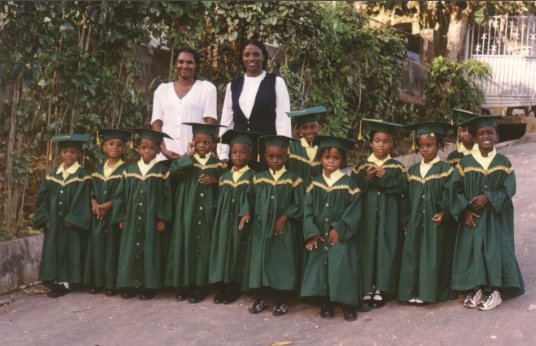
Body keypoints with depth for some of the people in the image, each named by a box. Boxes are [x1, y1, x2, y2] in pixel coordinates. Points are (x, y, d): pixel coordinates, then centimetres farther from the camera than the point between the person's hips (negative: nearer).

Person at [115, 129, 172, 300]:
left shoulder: (162, 171, -2)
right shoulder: (130, 170, 6)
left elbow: (166, 196, -3)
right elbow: (122, 195, 8)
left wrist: (163, 218, -9)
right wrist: (121, 218, 4)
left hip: (152, 220, -3)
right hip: (132, 221, 3)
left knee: (151, 251, 2)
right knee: (130, 251, 5)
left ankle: (149, 286, 10)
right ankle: (130, 285, 14)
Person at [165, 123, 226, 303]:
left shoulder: (217, 163, 6)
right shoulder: (187, 161, 3)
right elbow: (173, 171, -16)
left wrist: (214, 181, -8)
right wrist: (188, 156, -21)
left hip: (207, 213, 0)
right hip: (187, 213, 0)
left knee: (204, 246, 2)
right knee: (185, 245, 3)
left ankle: (200, 286, 11)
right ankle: (183, 283, 13)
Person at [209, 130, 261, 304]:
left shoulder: (252, 175, -4)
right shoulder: (225, 176, 10)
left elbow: (250, 197, -16)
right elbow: (220, 198, 15)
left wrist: (247, 213, -29)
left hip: (240, 222, -4)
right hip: (224, 221, 4)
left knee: (237, 251, 1)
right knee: (222, 248, 4)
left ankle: (234, 288, 10)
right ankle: (221, 287, 12)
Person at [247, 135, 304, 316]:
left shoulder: (293, 179, -3)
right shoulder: (259, 179, 5)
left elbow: (298, 204, -4)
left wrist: (284, 217, -11)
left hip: (284, 229, -3)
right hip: (261, 228, 3)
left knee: (282, 262, 1)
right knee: (260, 260, 6)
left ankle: (281, 300, 12)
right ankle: (260, 298, 18)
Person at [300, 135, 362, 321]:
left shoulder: (348, 183, -3)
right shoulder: (315, 184, 5)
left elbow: (354, 208, -7)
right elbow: (308, 209, 4)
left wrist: (340, 229, -13)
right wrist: (311, 233, -7)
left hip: (340, 236, -3)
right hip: (319, 236, 3)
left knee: (342, 267, -10)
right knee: (320, 265, 2)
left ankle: (348, 304, 0)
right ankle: (325, 303, 13)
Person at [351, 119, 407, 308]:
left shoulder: (397, 167, 6)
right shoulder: (362, 166, 7)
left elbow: (402, 188, -7)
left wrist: (385, 177, -16)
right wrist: (367, 178, -15)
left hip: (389, 216, -1)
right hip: (367, 216, 1)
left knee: (386, 248, -2)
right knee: (367, 248, 0)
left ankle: (381, 288, 5)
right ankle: (367, 287, 7)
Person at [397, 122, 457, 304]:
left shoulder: (445, 170, -4)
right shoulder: (412, 171, 10)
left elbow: (448, 194, -10)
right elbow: (408, 197, 13)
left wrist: (444, 213, -23)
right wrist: (407, 220, 9)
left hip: (437, 223, -4)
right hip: (415, 223, 5)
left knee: (433, 256, -2)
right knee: (413, 254, 3)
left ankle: (430, 291, 6)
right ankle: (414, 291, 9)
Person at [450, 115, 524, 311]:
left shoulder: (503, 162, 0)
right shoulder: (466, 163, 0)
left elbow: (509, 189, -5)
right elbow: (456, 189, -3)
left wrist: (489, 197, -19)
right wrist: (465, 211, -14)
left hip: (496, 217, -1)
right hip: (472, 217, 1)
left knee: (494, 250, -7)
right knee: (472, 249, -3)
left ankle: (494, 291, 4)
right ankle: (476, 288, 9)